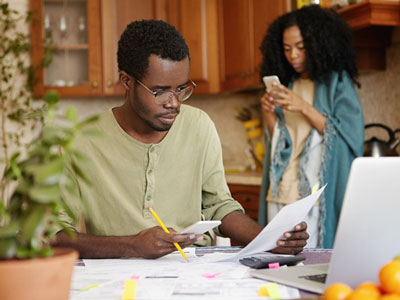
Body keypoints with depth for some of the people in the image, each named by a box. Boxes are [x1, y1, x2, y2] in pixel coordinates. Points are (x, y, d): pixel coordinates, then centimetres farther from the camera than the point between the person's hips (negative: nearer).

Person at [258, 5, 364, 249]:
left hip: (316, 196, -5)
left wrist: (304, 108, -15)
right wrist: (269, 115, -2)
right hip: (279, 193, 5)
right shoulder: (286, 84, 16)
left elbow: (350, 136, -10)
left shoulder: (338, 82, 1)